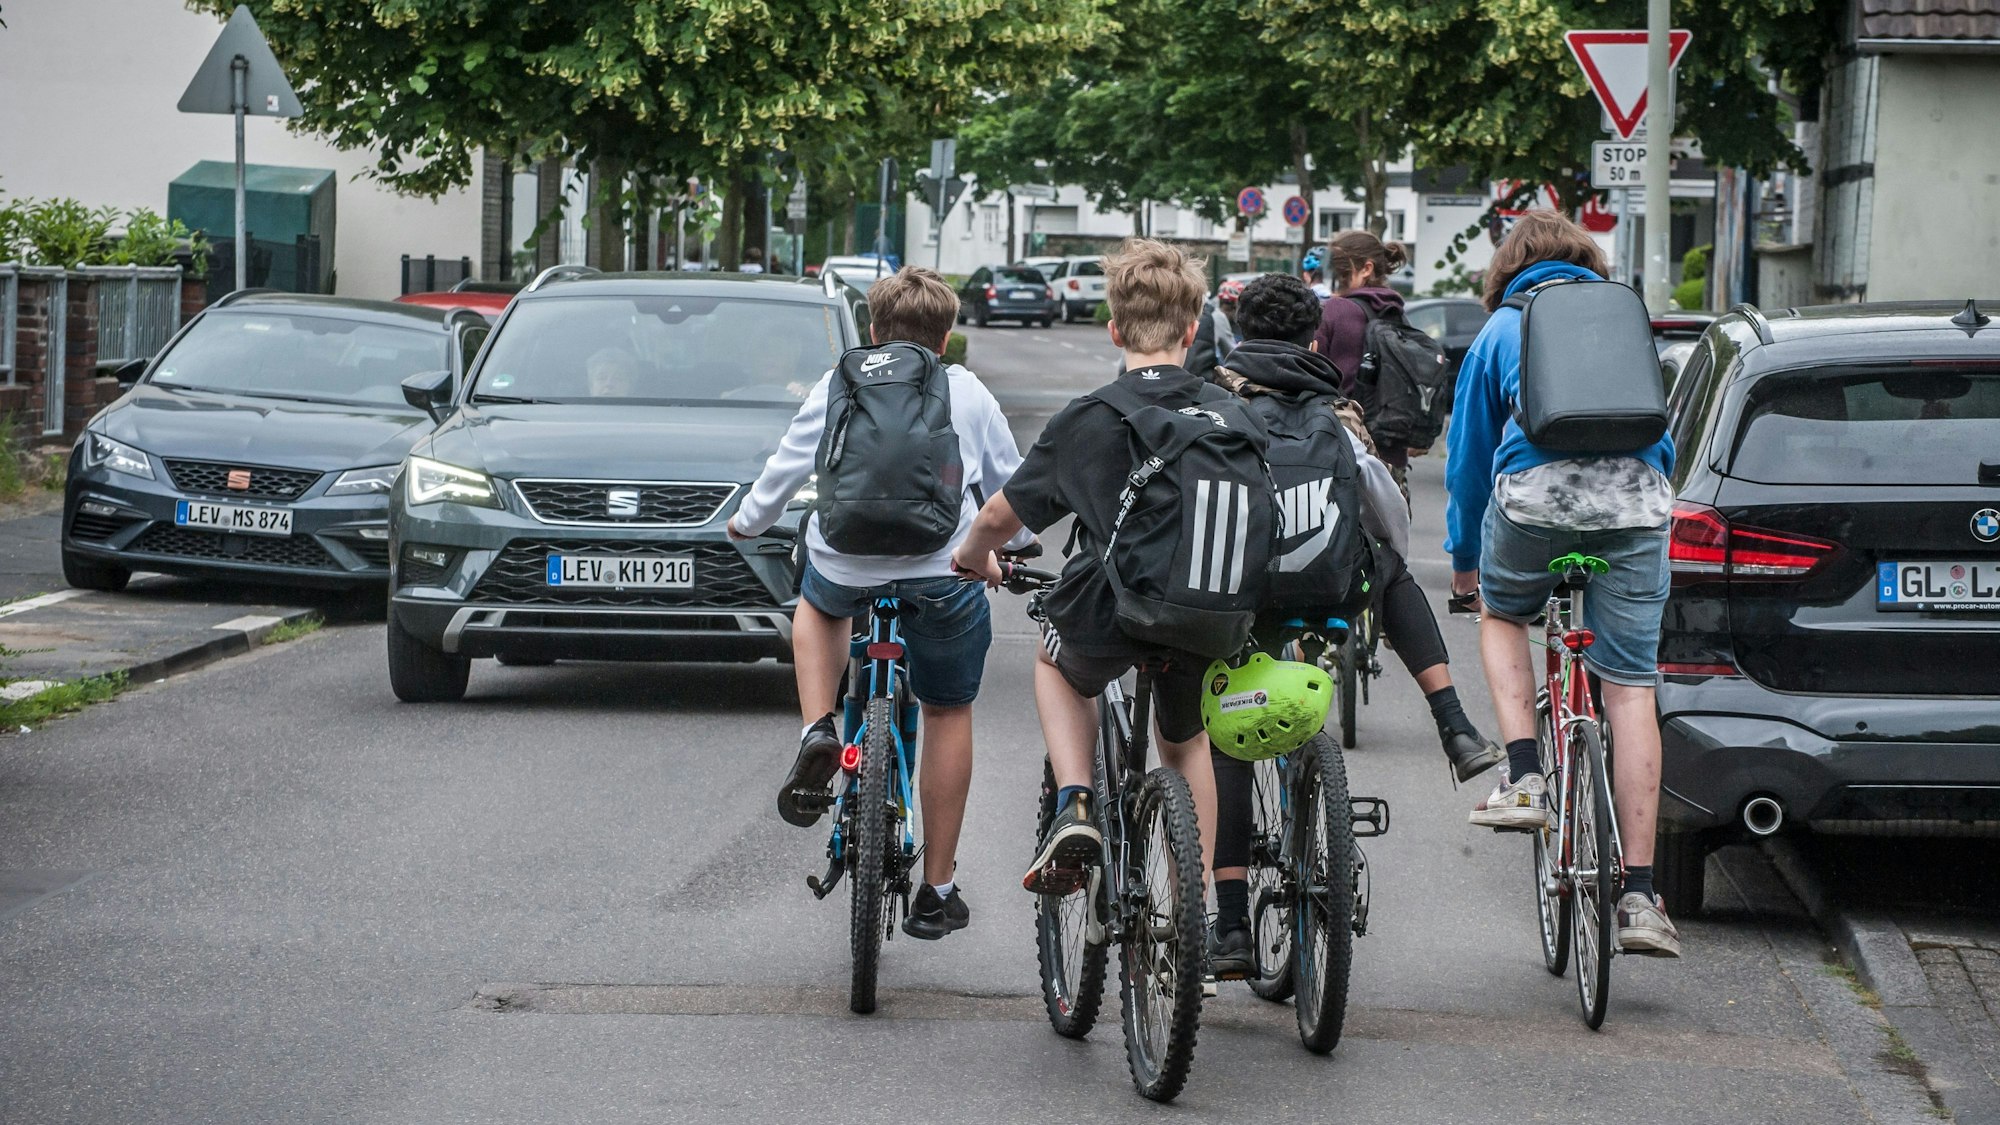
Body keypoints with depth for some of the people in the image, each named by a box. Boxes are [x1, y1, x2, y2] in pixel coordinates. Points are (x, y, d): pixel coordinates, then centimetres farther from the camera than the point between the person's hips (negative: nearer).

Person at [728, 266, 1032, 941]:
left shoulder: (840, 385, 11)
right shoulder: (969, 393, 13)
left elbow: (788, 465, 14)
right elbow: (1007, 483, 22)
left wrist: (749, 522, 33)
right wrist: (1014, 544, 42)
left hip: (845, 560, 0)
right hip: (943, 569, 0)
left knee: (819, 605, 37)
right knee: (948, 714, 16)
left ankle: (818, 735, 12)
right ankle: (937, 892, 18)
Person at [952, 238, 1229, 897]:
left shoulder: (1086, 419, -4)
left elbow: (999, 517, 4)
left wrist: (972, 557, 27)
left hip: (1105, 618, -2)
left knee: (1056, 665, 33)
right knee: (1186, 741, 31)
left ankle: (1074, 806, 11)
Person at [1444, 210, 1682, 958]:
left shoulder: (1502, 328, 20)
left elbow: (1469, 450, 22)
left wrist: (1463, 554, 33)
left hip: (1537, 490, -1)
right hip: (1636, 495, 1)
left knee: (1502, 616, 29)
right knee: (1631, 690, 1)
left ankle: (1525, 778, 9)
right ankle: (1639, 895, -3)